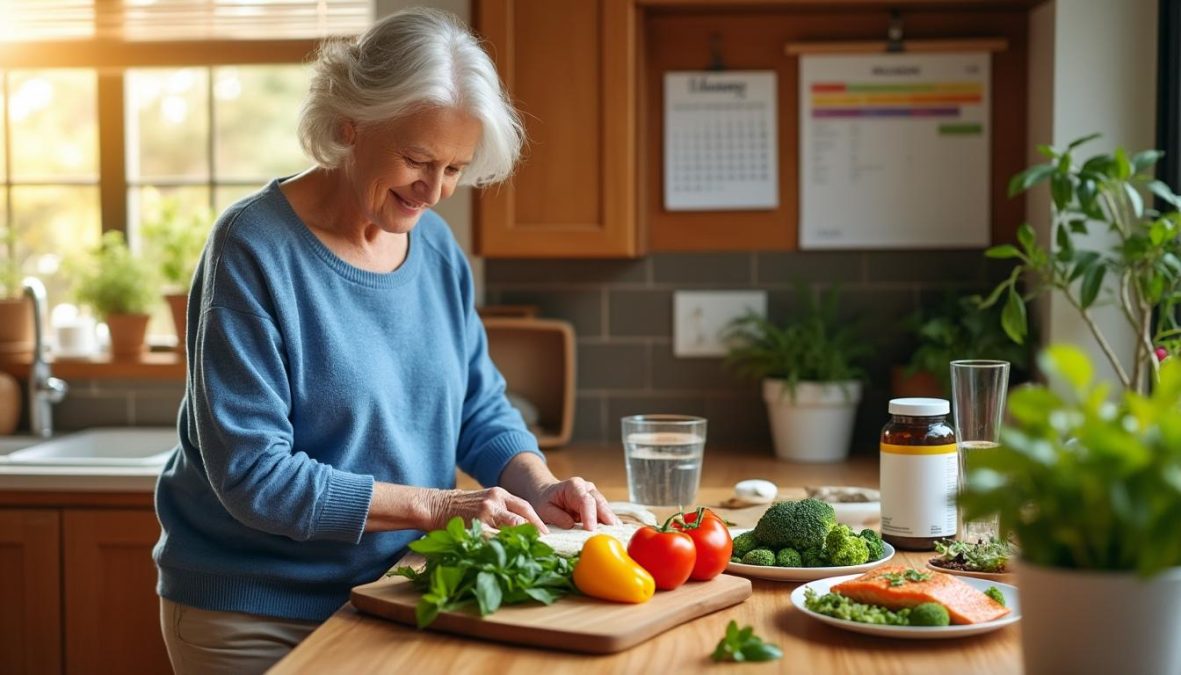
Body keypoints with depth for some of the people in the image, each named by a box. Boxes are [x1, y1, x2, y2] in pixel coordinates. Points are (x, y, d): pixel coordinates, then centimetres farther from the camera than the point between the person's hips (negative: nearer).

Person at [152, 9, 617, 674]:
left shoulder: (437, 245, 1)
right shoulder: (254, 250, -18)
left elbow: (482, 408, 9)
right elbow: (252, 474, -22)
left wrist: (537, 487, -11)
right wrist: (432, 505, -24)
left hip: (389, 595, 6)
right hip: (256, 614, -5)